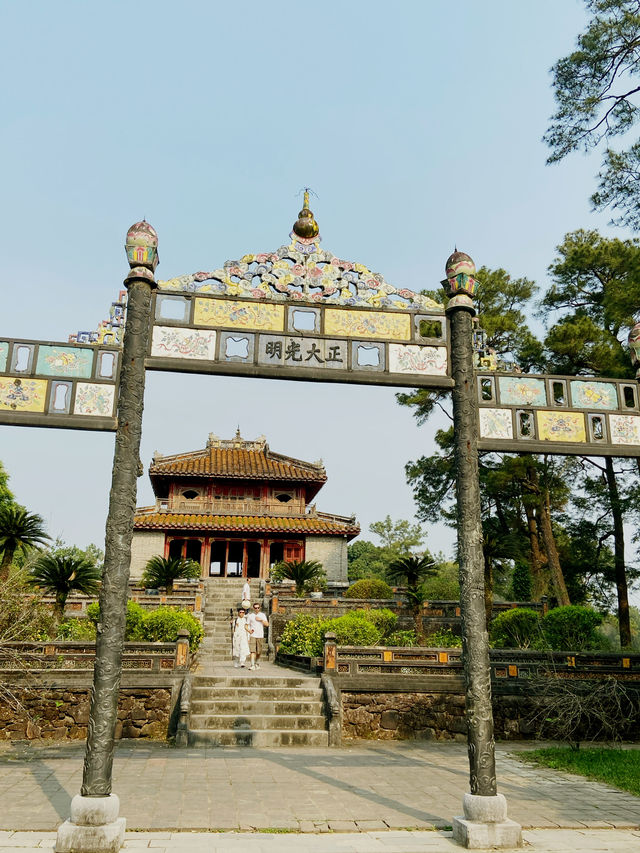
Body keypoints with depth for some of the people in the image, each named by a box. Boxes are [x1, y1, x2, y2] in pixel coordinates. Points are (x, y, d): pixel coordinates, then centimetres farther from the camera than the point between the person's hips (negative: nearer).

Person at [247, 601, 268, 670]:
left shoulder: (263, 615, 8)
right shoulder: (250, 616, 7)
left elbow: (267, 624, 0)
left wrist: (261, 620, -12)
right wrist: (249, 630, -11)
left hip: (260, 635, 1)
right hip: (252, 635, -1)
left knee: (259, 651, 7)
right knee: (252, 650, -13)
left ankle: (256, 663, 29)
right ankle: (252, 665, -16)